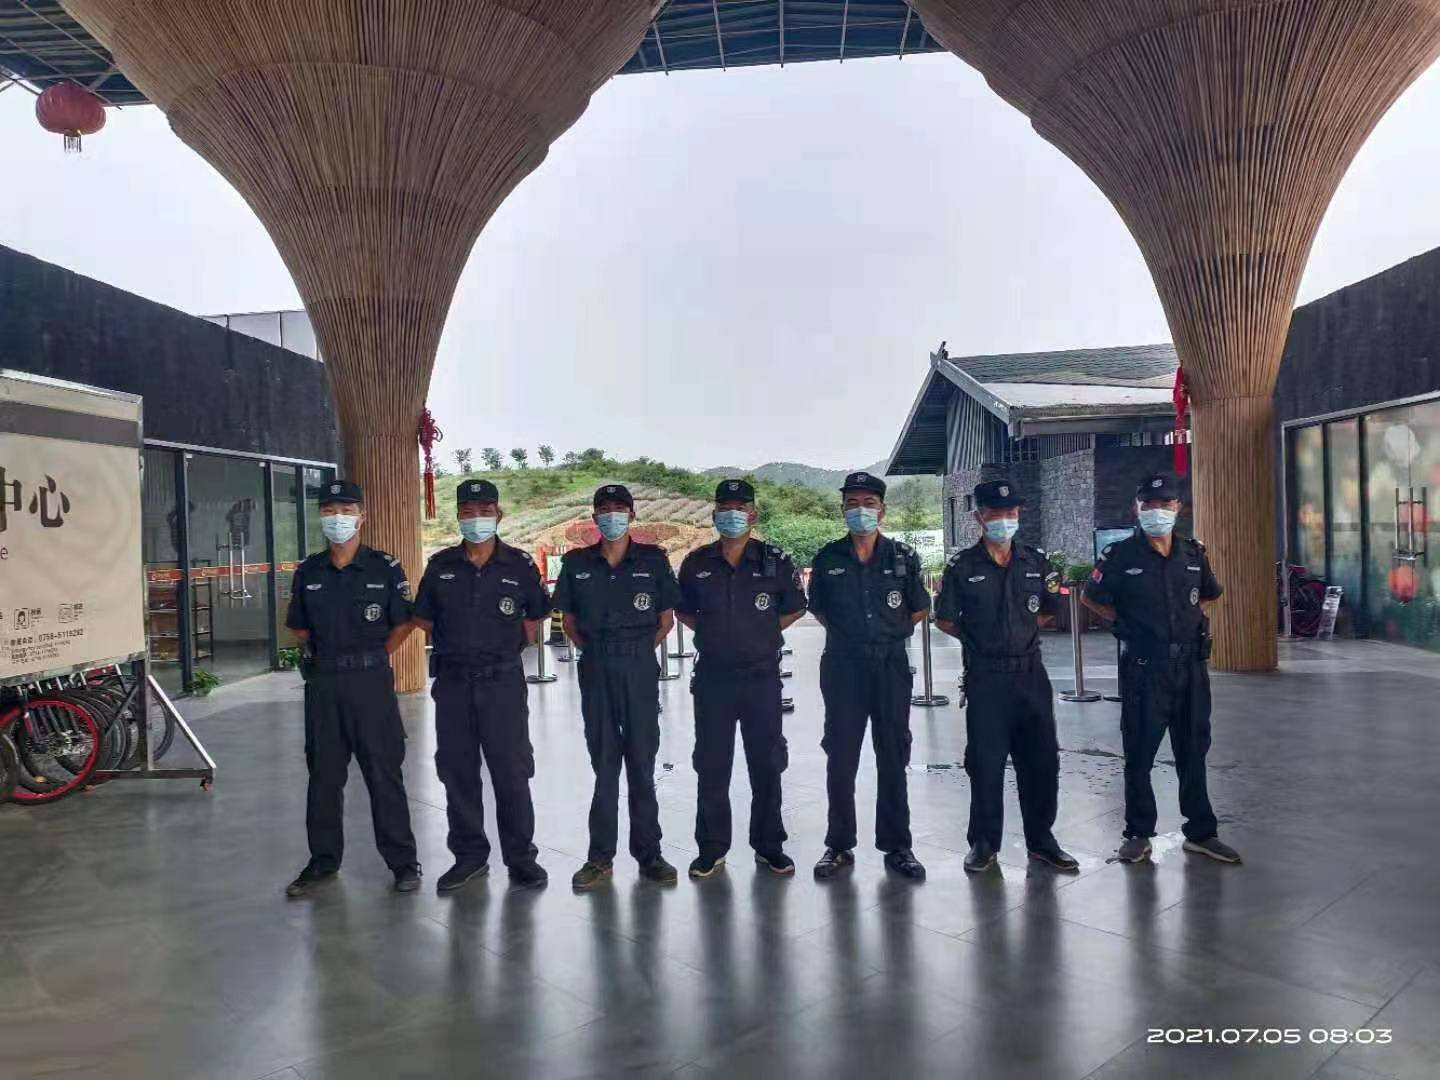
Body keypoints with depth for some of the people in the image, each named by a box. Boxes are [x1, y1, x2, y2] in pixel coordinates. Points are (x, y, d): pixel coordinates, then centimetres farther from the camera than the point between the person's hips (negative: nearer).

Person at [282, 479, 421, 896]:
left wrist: (369, 658, 2)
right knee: (323, 773, 11)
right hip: (322, 682, 4)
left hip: (370, 679, -4)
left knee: (383, 771, 1)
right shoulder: (308, 572, 7)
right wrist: (325, 654, 8)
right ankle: (323, 860, 24)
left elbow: (403, 624, 2)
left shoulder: (385, 569, -4)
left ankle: (402, 861, 11)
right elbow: (298, 628, 17)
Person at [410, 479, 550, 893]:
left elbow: (536, 616, 11)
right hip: (452, 684, 3)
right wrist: (453, 647, 9)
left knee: (512, 772, 1)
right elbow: (423, 618, 16)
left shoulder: (520, 565, -1)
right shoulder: (440, 565, 5)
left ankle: (521, 857, 13)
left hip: (503, 681, -2)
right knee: (457, 772, 9)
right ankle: (469, 855, 23)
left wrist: (512, 647, 3)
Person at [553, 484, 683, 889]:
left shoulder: (653, 560, 2)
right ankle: (601, 856, 15)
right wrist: (592, 650, 4)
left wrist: (640, 650, 1)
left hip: (639, 669, -1)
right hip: (595, 671, 1)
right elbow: (568, 618, 13)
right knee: (603, 760, 7)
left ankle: (648, 853, 14)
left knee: (641, 760, 4)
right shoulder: (576, 563, 6)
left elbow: (666, 617, 7)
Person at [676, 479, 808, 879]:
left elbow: (794, 608, 11)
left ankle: (769, 845, 21)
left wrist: (763, 632, 4)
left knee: (766, 763, 7)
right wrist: (712, 632, 6)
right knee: (711, 764, 7)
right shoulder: (696, 563, 3)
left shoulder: (775, 561, -1)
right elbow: (682, 610, 16)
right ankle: (711, 847, 19)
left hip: (762, 676, -1)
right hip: (712, 677, 1)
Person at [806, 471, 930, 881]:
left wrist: (888, 632, 8)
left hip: (891, 666, 0)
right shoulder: (828, 559, 3)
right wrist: (848, 634, 10)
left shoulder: (902, 557, 2)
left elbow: (920, 610, 12)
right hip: (842, 667, 0)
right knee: (840, 758, 5)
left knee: (893, 758, 6)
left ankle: (896, 846, 17)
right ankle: (839, 845, 17)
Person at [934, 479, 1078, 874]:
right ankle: (984, 844, 17)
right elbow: (944, 619, 6)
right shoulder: (962, 566, -2)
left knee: (1042, 760, 8)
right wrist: (979, 639, 4)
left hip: (1031, 674, 3)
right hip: (985, 679, -3)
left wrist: (1022, 633, 9)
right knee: (986, 763, 3)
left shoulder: (1037, 561, 7)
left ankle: (1041, 840, 23)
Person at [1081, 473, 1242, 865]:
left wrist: (1192, 618, 11)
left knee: (1194, 752, 13)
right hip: (1143, 668, -4)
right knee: (1140, 754, 5)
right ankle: (1138, 834, 17)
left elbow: (1209, 594, 24)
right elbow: (1091, 597, 5)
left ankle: (1201, 832, 25)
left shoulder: (1193, 552, 7)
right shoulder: (1120, 555, -6)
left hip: (1190, 666, 4)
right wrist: (1126, 622, -1)